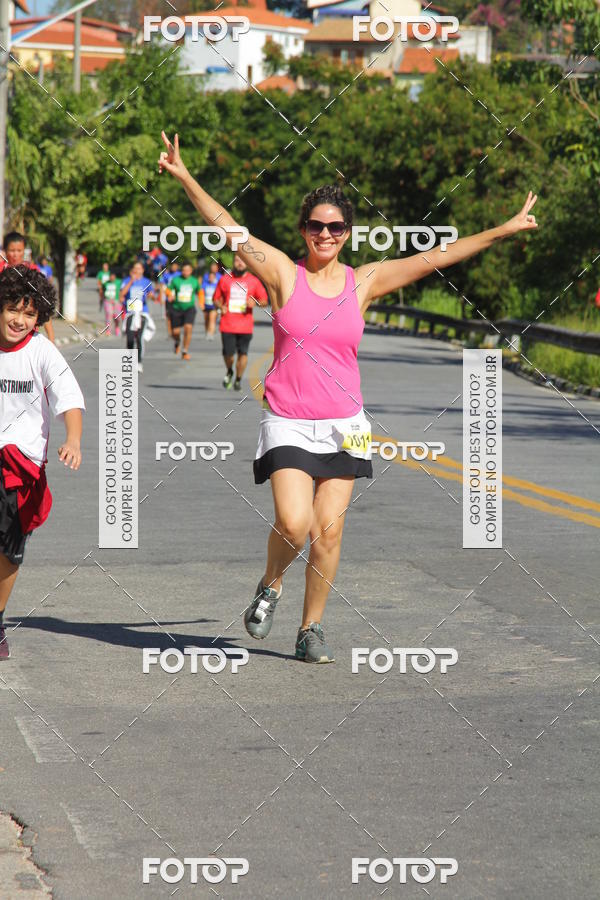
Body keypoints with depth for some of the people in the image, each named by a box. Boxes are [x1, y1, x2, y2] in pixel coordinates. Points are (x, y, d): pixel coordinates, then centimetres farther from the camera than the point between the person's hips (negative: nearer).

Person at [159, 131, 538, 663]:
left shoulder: (364, 281, 4)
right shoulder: (282, 273, -2)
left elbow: (434, 258, 5)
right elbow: (226, 227, -7)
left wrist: (505, 230, 6)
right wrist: (184, 177, -16)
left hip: (343, 425, 2)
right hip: (288, 424, -2)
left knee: (329, 529, 0)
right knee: (293, 524, -17)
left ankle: (312, 628, 16)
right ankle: (270, 586, 14)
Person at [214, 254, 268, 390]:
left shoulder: (254, 281, 6)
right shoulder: (225, 279, 7)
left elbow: (264, 301, 8)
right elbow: (217, 298, 15)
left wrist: (255, 302, -13)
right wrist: (221, 306, -6)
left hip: (245, 325, 0)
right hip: (227, 324, 0)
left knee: (243, 353, -3)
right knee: (228, 353, -5)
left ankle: (238, 380, 15)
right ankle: (229, 372, 26)